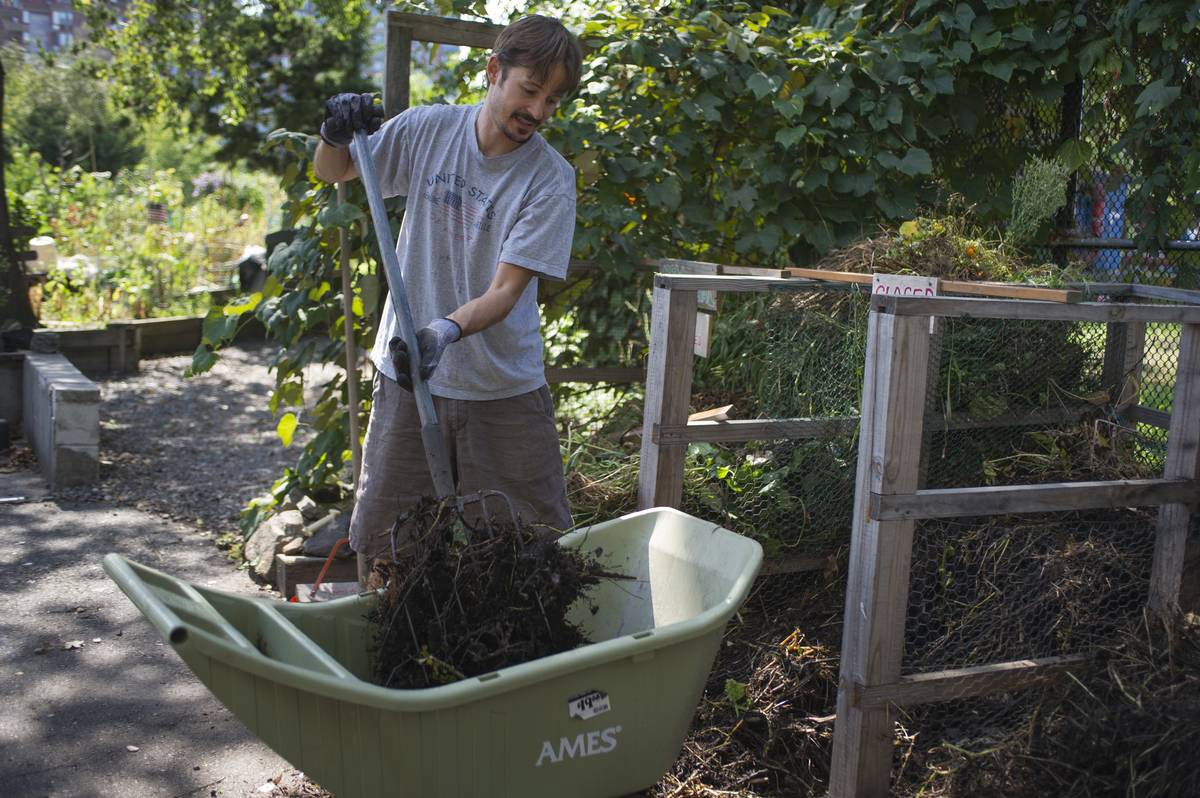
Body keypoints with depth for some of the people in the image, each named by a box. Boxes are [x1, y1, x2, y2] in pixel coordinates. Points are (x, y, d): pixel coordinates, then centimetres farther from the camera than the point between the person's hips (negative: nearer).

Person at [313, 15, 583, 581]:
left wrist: (447, 331, -36)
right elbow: (332, 174, 11)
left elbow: (507, 290, -18)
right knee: (378, 536, 10)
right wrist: (336, 135, -12)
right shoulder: (428, 129, -3)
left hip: (505, 390, -2)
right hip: (407, 375, 2)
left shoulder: (551, 180, -11)